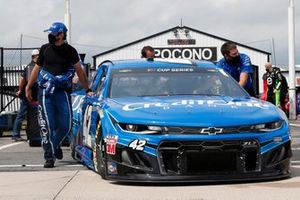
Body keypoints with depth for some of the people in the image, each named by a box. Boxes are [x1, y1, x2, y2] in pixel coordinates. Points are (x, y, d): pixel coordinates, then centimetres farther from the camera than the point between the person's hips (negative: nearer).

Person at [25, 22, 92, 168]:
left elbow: (79, 71, 7)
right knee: (46, 126, -6)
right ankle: (49, 157, -2)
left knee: (65, 126, -1)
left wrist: (87, 90, 6)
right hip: (45, 92, 1)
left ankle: (55, 145, 29)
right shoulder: (45, 49, 7)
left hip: (62, 92, -1)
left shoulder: (70, 51, 1)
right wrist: (28, 87, 18)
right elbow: (37, 68, 17)